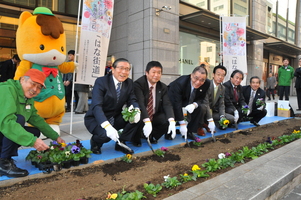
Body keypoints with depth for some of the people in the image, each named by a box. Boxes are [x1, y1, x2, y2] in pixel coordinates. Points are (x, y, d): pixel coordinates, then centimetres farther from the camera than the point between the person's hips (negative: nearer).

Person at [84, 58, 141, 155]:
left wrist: (137, 111, -28)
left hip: (115, 118, 6)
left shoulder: (129, 83, 0)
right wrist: (107, 126, -44)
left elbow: (132, 100, -1)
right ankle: (95, 142, 4)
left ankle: (120, 143, 1)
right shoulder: (101, 82, -17)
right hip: (97, 118, -5)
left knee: (136, 116, -16)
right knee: (106, 134, -34)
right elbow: (96, 107, -28)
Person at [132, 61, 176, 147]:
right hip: (140, 117, -4)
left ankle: (152, 136, 6)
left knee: (168, 119, -20)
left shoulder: (163, 87, -1)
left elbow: (167, 104, -11)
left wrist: (172, 122, -29)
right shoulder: (138, 84, -17)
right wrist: (147, 122, -44)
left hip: (154, 117, 5)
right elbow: (140, 103, -30)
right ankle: (136, 138, -3)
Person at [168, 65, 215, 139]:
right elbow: (176, 104, -33)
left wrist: (194, 105, -33)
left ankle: (189, 131, -9)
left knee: (203, 107, -20)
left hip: (190, 103, 4)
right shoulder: (180, 82, -34)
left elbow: (200, 99, -8)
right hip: (173, 102, -4)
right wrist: (182, 124, -34)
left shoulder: (207, 83, -20)